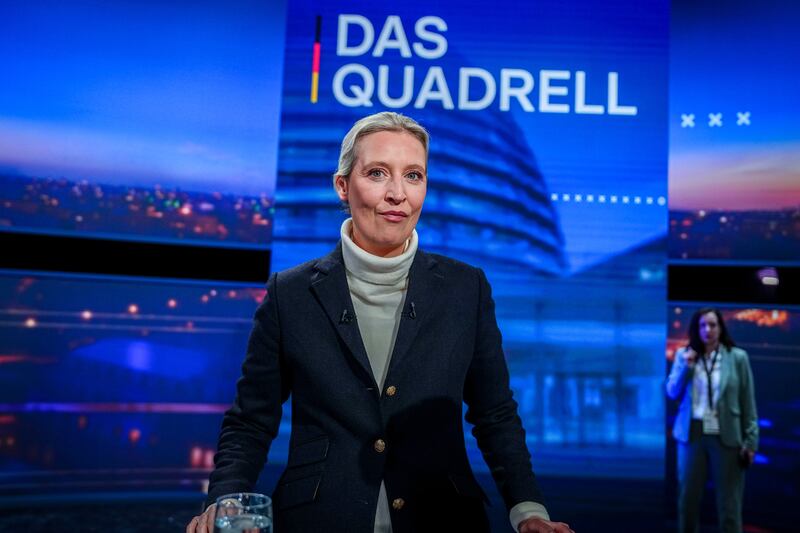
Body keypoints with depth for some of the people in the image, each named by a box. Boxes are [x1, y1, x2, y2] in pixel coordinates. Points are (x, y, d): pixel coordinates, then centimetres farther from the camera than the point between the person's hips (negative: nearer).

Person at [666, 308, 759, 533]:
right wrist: (686, 367, -10)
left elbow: (748, 403, -1)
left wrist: (750, 441, -4)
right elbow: (672, 393, 3)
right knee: (688, 499, 10)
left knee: (728, 504, 4)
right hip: (692, 435, 2)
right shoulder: (684, 355, 5)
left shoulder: (737, 357, -2)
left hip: (726, 437, -2)